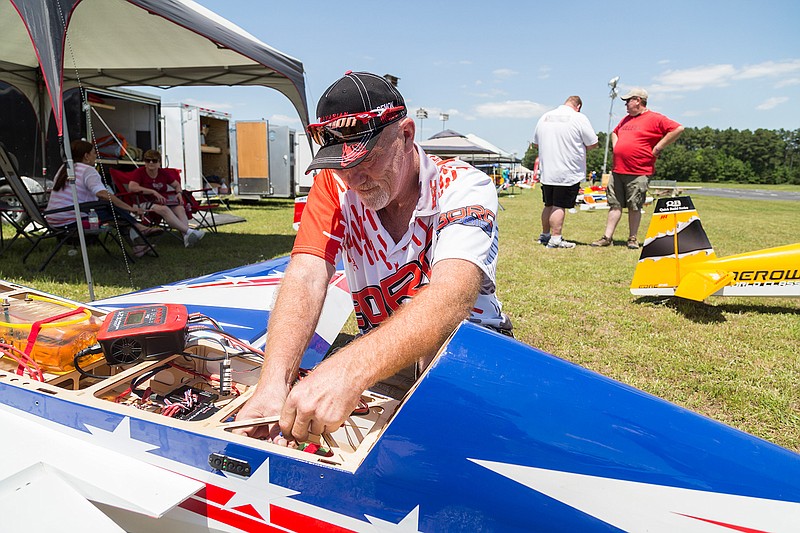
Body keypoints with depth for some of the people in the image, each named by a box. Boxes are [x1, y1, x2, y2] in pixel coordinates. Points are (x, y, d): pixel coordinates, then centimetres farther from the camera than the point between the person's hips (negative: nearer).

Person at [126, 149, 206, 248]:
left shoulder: (163, 173, 15)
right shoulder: (139, 172, 0)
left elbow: (177, 185, 26)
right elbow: (131, 187, -18)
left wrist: (179, 193, 0)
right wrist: (153, 192, -22)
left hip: (163, 201, 5)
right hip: (146, 202, -5)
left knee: (180, 208, -27)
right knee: (163, 209, -37)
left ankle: (186, 237, -49)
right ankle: (189, 231, -49)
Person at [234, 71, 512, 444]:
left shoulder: (463, 187, -20)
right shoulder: (335, 184, -9)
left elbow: (452, 296, -38)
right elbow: (306, 278, -21)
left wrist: (349, 371, -55)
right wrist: (273, 384, -39)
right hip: (375, 349, 3)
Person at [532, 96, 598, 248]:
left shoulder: (545, 117, 9)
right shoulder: (579, 118, -8)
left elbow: (536, 142, 18)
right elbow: (593, 144, -5)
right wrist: (579, 147, 13)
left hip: (547, 171, 6)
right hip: (568, 173, -5)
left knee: (549, 205, 16)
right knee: (559, 207, -4)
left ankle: (545, 235, 25)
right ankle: (555, 239, -3)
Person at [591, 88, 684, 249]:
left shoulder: (655, 118, -4)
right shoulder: (626, 119, 19)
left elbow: (678, 129, -12)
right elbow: (615, 132, 37)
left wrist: (657, 148, -12)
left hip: (638, 173, -6)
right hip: (617, 171, 6)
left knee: (634, 207, 1)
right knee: (615, 205, 5)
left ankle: (633, 239, 11)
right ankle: (607, 237, 7)